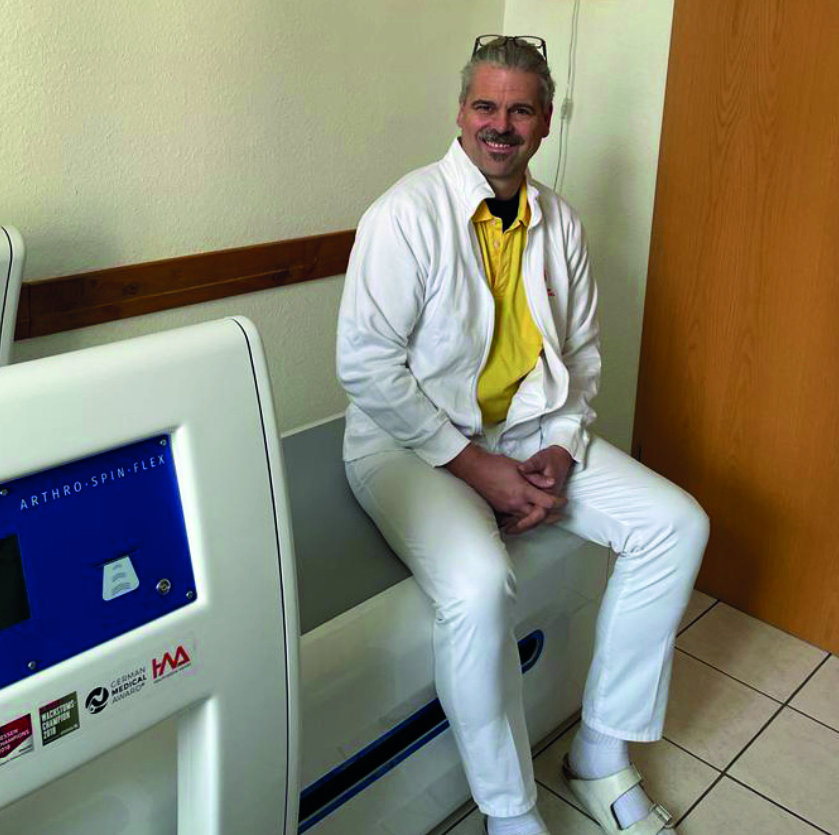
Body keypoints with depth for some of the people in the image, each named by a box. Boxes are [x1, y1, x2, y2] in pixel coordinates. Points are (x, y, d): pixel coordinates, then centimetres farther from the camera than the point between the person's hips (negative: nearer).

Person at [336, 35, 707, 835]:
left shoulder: (558, 222, 6)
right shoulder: (407, 213, -13)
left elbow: (581, 350, 13)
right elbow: (366, 365, -18)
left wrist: (562, 451, -5)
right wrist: (476, 466, -19)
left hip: (531, 431, 7)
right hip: (411, 439, -6)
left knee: (676, 525, -8)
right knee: (478, 584, -33)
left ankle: (600, 756, 6)